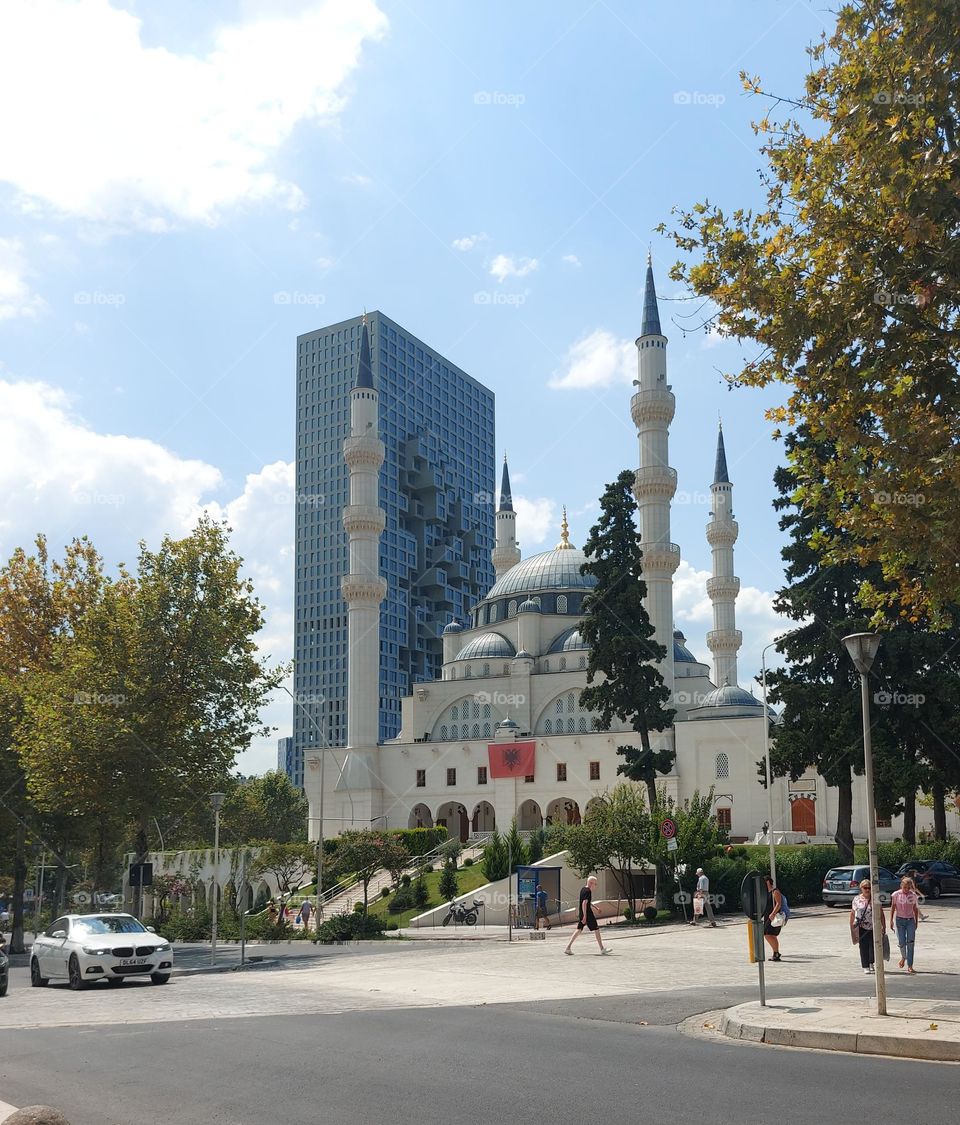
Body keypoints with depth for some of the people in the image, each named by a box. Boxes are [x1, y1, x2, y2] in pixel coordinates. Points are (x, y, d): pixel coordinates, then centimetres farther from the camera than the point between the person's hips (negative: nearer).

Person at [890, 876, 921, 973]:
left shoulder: (913, 895, 1)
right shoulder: (896, 895, -4)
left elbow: (915, 909, 10)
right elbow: (893, 908, 3)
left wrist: (916, 922, 11)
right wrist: (891, 920, 0)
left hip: (910, 920, 1)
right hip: (900, 920, -1)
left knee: (910, 943, -7)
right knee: (902, 943, -1)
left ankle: (910, 966, -4)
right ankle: (903, 957, 33)